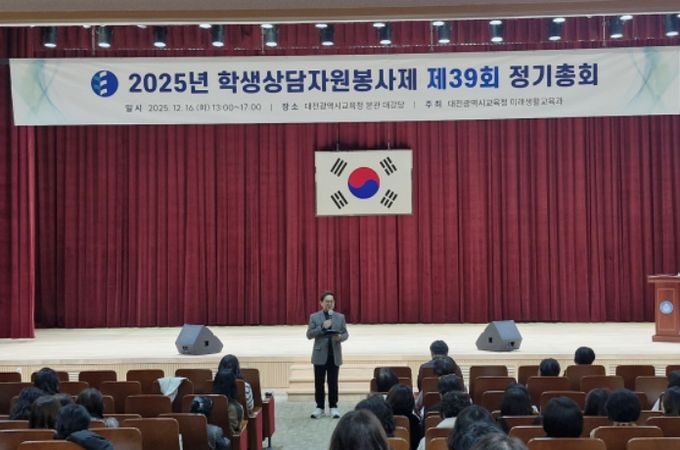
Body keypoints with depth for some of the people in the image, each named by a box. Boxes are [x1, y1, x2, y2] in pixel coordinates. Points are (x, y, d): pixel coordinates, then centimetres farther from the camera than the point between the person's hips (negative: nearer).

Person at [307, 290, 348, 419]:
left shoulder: (340, 317, 8)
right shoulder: (314, 317, 2)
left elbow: (346, 334, 7)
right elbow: (309, 335, -5)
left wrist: (340, 337, -16)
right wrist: (322, 327, -18)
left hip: (335, 355, 1)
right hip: (320, 355, -1)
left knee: (333, 383, 4)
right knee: (319, 382, 3)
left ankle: (333, 407, 11)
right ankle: (320, 407, 12)